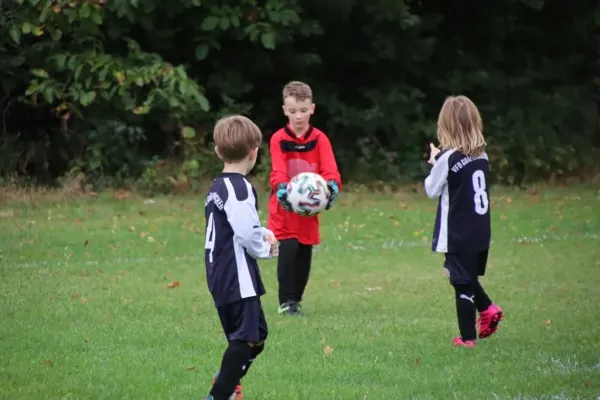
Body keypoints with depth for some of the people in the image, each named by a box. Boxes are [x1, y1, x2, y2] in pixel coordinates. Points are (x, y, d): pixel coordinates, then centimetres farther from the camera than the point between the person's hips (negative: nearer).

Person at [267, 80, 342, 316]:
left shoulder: (320, 139, 0)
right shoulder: (278, 140, -6)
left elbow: (330, 170, -13)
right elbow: (278, 171, -19)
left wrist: (332, 186, -36)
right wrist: (281, 189, -41)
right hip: (285, 209, -3)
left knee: (305, 256, 7)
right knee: (288, 251, -15)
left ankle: (296, 299, 23)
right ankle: (286, 302, -5)